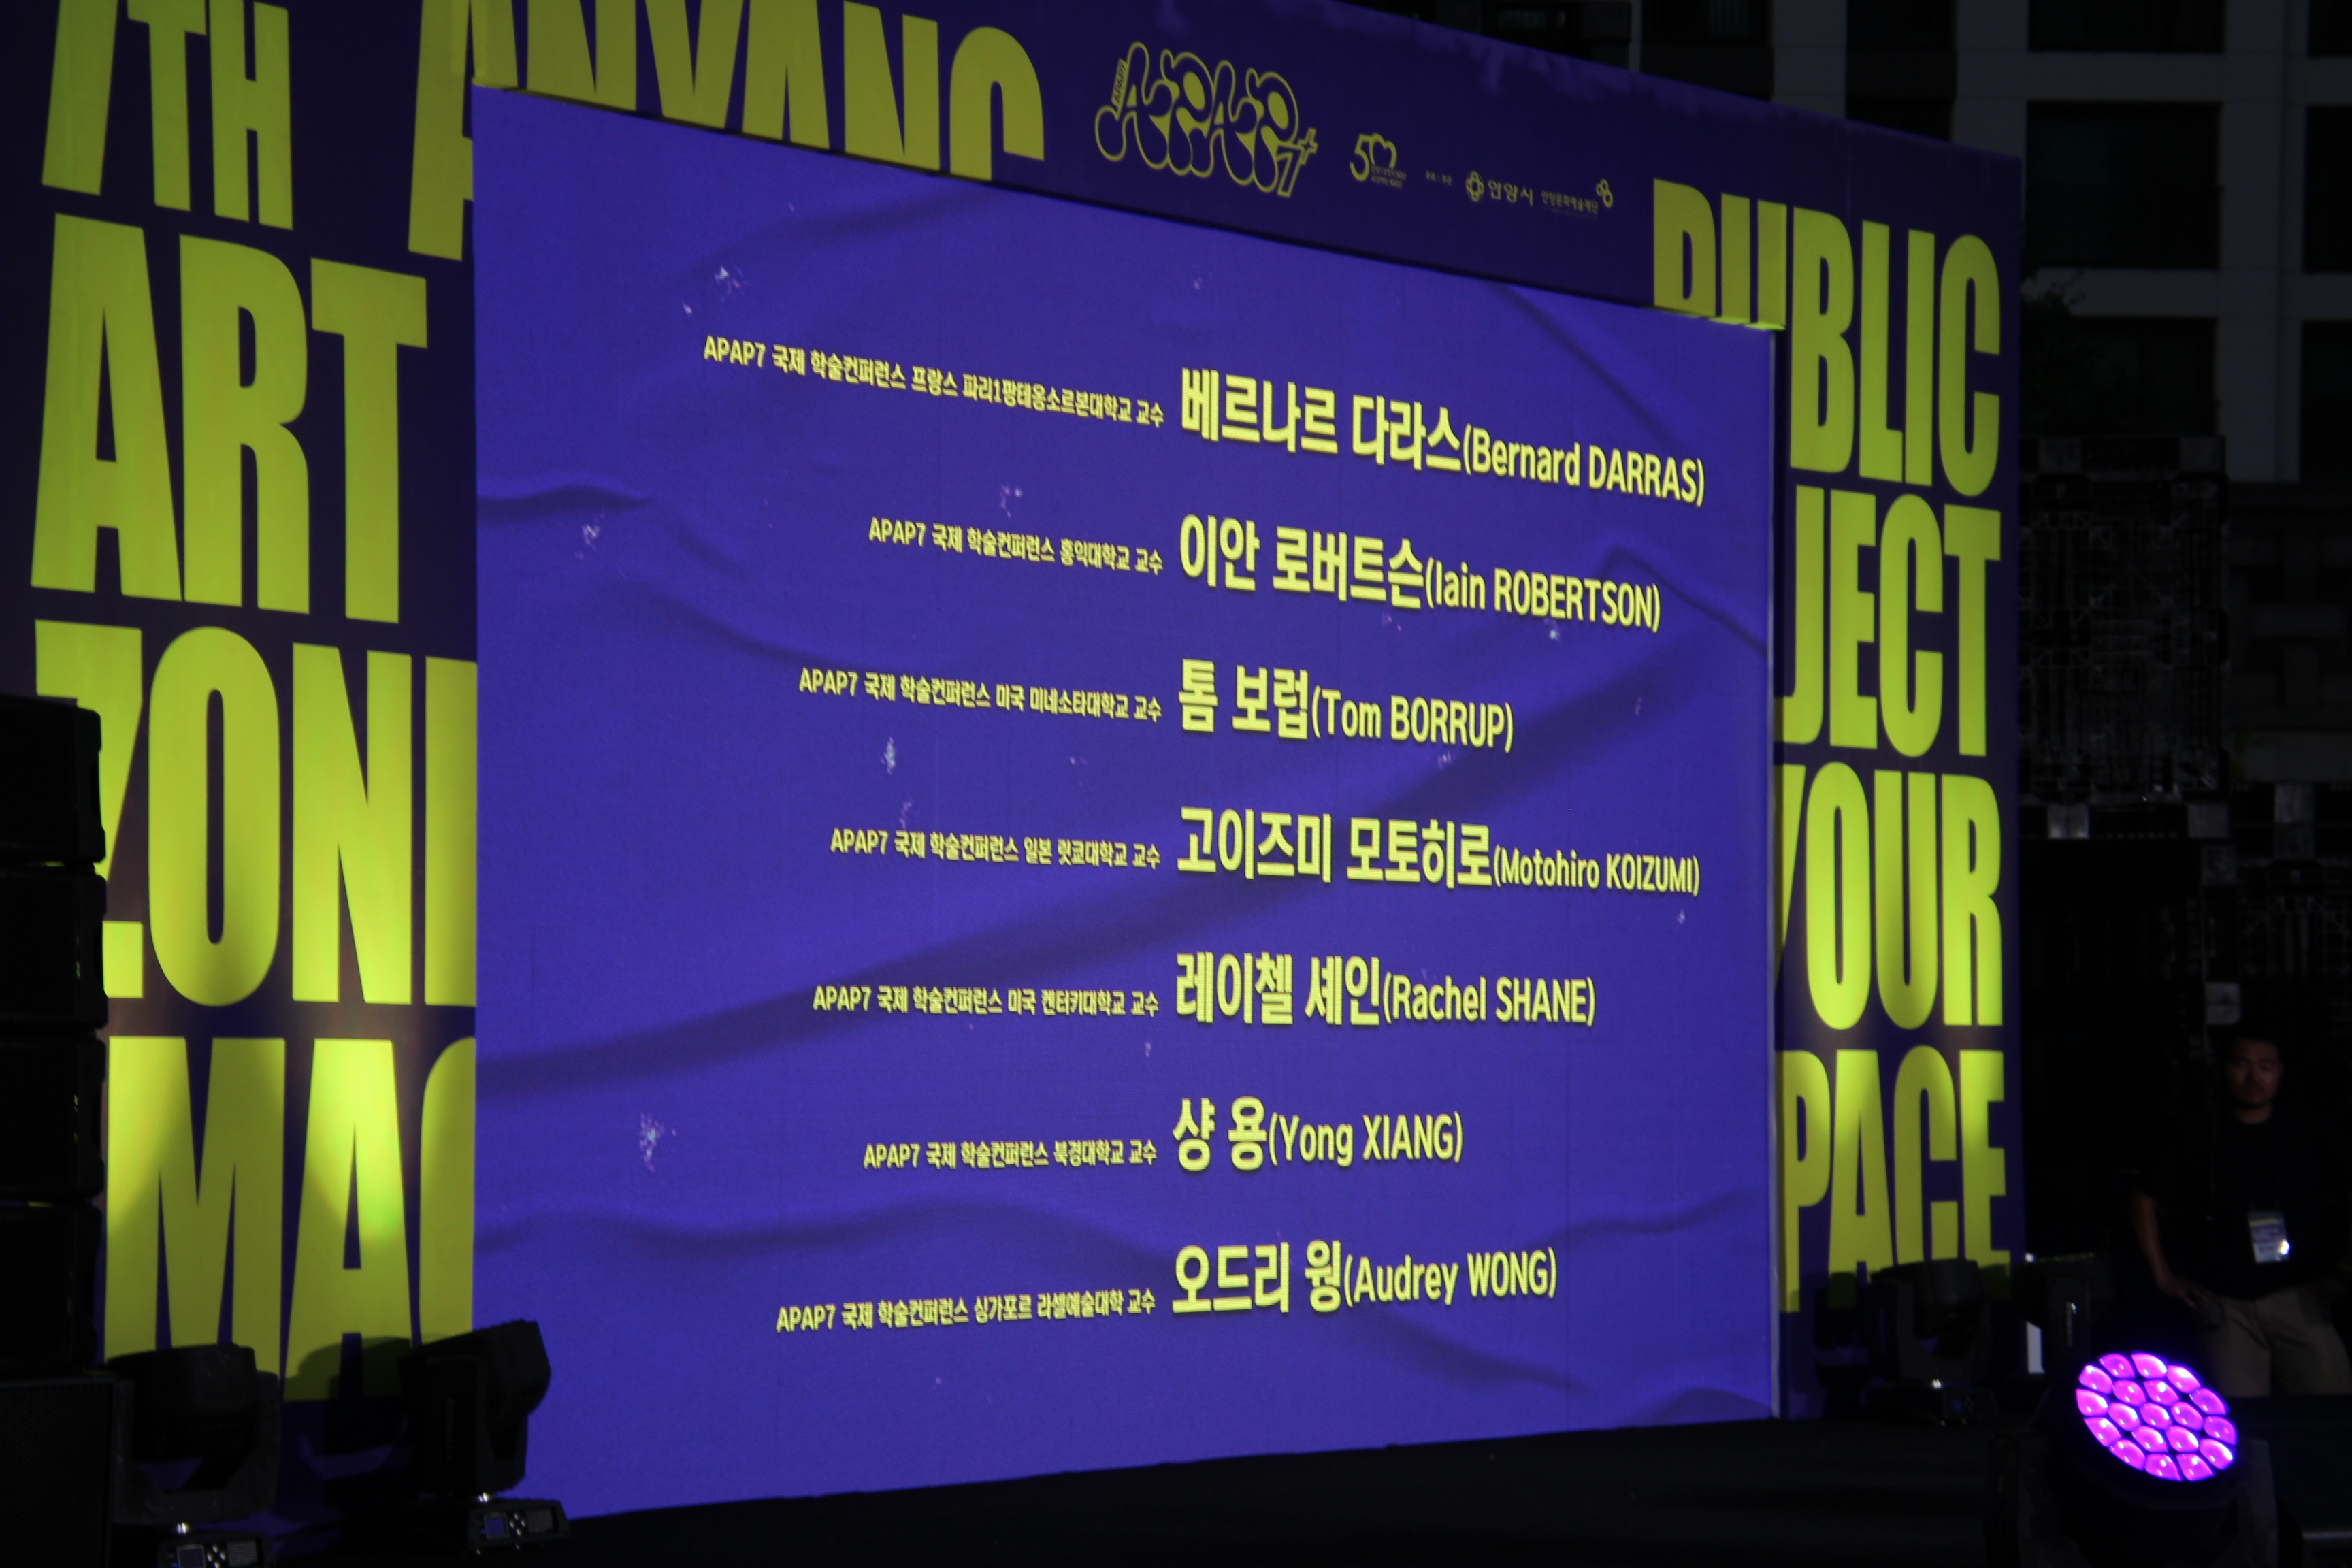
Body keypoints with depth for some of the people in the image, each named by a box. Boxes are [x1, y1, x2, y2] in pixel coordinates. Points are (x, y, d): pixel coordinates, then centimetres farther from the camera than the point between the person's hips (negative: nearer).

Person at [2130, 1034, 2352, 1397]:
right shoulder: (2199, 1143, 8)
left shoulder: (2308, 1140, 10)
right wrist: (2165, 1278, 10)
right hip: (2228, 1308, -1)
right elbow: (2144, 1201, 15)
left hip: (2300, 1301, 1)